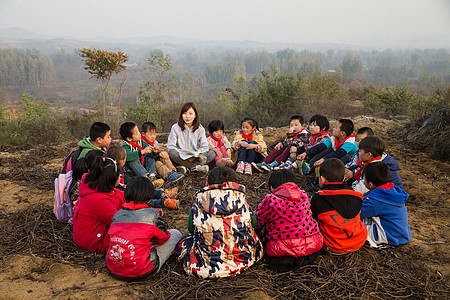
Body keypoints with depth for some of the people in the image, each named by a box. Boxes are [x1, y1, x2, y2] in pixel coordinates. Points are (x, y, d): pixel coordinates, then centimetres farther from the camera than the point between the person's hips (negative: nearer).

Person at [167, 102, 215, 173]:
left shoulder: (200, 129, 2)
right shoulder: (175, 128, -4)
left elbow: (204, 147, -3)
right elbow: (170, 147, -9)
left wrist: (194, 155, -21)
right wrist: (184, 156, -21)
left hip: (194, 158, 2)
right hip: (180, 158, -2)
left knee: (212, 154, -20)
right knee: (172, 153, -34)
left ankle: (186, 166, -26)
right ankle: (196, 167, -26)